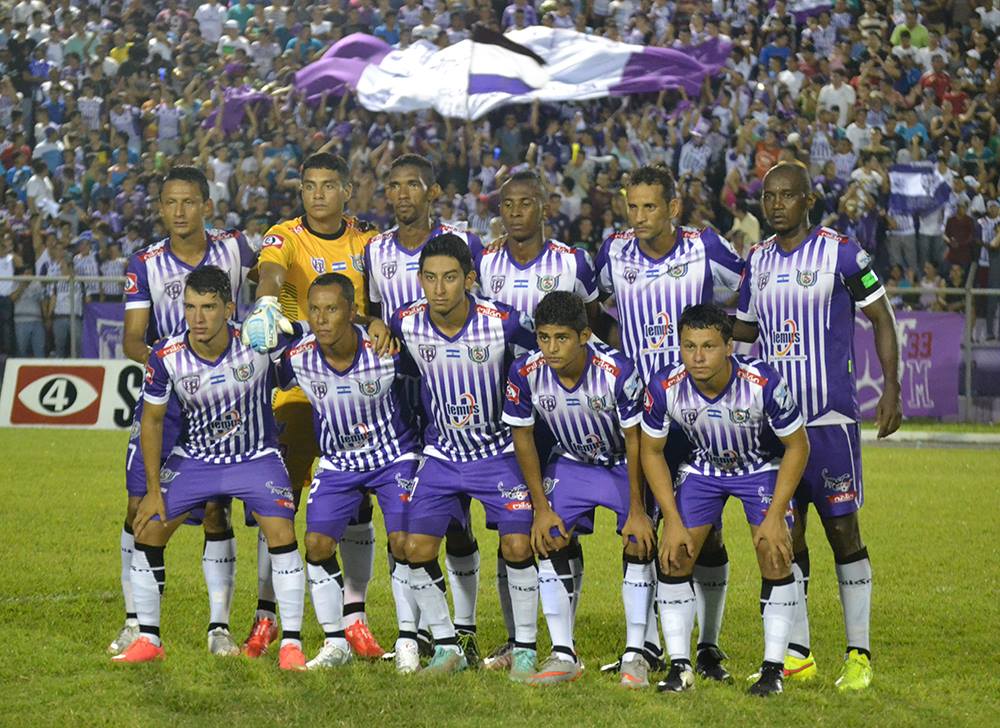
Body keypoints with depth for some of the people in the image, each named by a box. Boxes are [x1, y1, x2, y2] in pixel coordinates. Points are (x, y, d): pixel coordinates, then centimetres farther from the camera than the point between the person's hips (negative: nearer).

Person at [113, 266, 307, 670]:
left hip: (256, 457, -2)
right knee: (147, 531, -4)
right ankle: (147, 640, 12)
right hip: (194, 457, 2)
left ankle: (291, 644, -9)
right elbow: (152, 419, -4)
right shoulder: (166, 356, -18)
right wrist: (153, 489, -4)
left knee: (282, 534, -20)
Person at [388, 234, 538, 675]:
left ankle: (524, 646, 4)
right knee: (417, 548, -6)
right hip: (441, 453, 3)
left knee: (518, 546, -13)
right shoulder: (405, 324, -14)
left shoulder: (503, 322, -21)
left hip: (498, 451, -3)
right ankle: (446, 647, 9)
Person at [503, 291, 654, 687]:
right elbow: (523, 437, -8)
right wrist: (542, 507, -7)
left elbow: (635, 441, -20)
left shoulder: (617, 370, -32)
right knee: (549, 542, -12)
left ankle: (635, 655, -7)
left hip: (625, 464, -3)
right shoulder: (525, 372, -23)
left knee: (639, 544, -15)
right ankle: (563, 655, -4)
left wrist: (636, 511, -17)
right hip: (570, 463, 3)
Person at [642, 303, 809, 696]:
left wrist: (775, 516, -20)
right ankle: (680, 667, 3)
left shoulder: (764, 382, -33)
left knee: (775, 556, -16)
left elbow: (797, 446, -17)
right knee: (673, 557, -9)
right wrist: (673, 521, -13)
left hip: (761, 467, -2)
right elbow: (651, 452, -9)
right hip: (702, 468, 2)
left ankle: (773, 668, -5)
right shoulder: (665, 386, -27)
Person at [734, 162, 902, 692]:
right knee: (785, 533, 5)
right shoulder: (757, 261, 11)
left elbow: (881, 318, -1)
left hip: (830, 417, -5)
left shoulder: (840, 254, -6)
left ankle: (859, 654, 2)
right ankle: (796, 654, 11)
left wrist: (891, 388, -8)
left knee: (842, 530, -4)